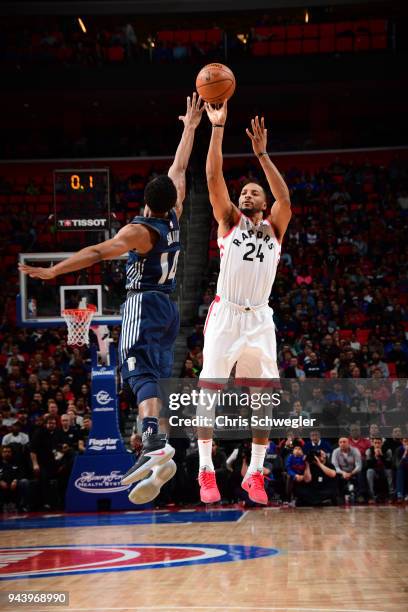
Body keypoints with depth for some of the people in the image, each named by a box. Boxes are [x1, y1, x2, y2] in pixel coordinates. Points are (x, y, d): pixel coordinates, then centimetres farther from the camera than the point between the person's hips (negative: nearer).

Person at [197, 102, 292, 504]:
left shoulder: (274, 229, 15)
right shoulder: (230, 221, 11)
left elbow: (284, 198, -5)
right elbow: (213, 177, -2)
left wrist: (262, 154, -10)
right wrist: (218, 128, -8)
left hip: (259, 318, 2)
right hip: (225, 313, -2)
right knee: (209, 391, -6)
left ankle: (254, 474, 9)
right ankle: (206, 471, 0)